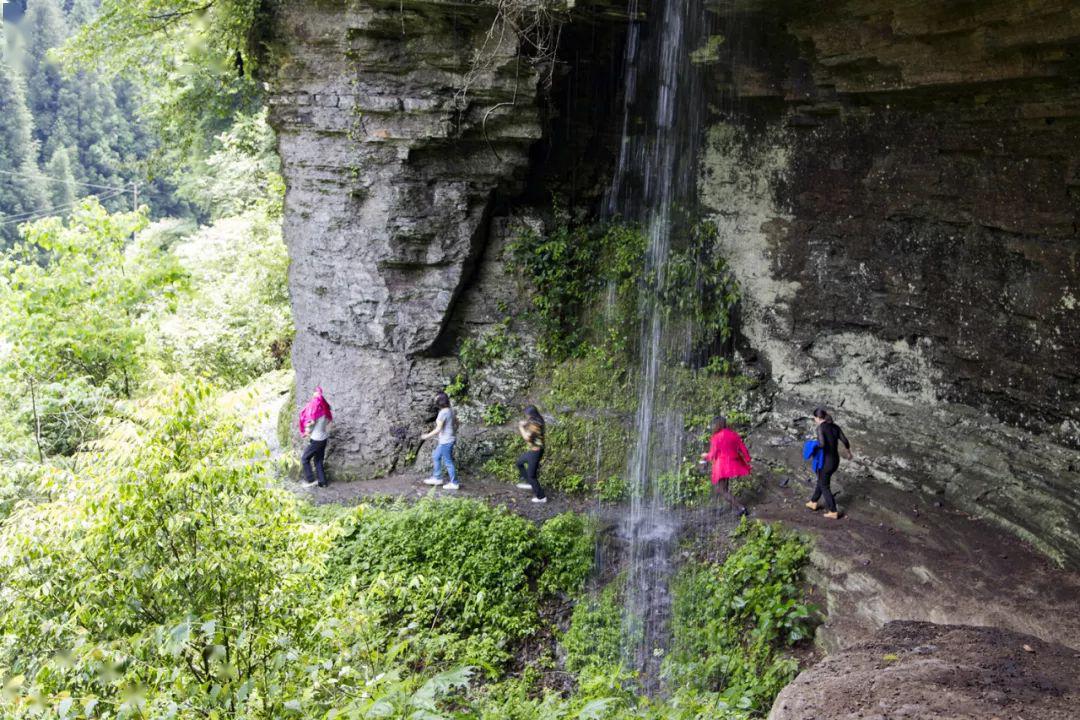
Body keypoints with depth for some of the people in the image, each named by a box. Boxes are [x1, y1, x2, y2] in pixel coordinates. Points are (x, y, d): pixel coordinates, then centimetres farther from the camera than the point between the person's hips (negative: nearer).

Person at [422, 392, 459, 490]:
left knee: (448, 462, 4)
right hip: (450, 439, 9)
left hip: (446, 441, -9)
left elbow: (438, 430, -22)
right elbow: (456, 423, 13)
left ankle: (454, 483, 14)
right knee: (435, 457, 21)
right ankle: (437, 478, 30)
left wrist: (427, 436, -10)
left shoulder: (443, 413, -23)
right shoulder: (451, 410, 4)